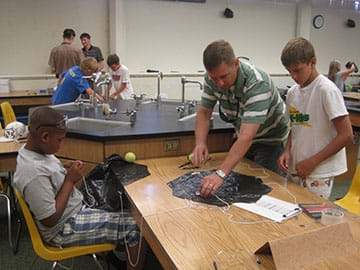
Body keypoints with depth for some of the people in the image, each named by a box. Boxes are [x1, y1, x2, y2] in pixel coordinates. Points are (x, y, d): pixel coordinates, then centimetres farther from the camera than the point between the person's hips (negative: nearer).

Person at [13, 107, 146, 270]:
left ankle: (116, 243, 30)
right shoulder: (34, 172, -31)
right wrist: (70, 180, -21)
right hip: (65, 228, -9)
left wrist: (65, 170, -3)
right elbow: (50, 220, -26)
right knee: (135, 227, -10)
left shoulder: (31, 150, -4)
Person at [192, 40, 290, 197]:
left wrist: (220, 174, -55)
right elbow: (204, 113, -9)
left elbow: (247, 137, -45)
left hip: (270, 139, -5)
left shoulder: (257, 83, -37)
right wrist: (200, 143, -29)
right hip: (243, 137, 6)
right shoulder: (213, 77, -18)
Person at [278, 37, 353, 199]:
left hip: (319, 172, -6)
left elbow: (346, 135, -16)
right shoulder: (292, 92, 5)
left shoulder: (326, 90, -15)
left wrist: (312, 162, -16)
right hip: (296, 168, 6)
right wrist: (288, 151, -3)